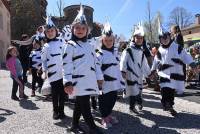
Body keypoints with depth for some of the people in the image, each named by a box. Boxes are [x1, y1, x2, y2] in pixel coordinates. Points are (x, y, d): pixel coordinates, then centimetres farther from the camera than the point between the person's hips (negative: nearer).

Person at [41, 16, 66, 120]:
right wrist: (45, 70, 1)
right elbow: (43, 60, 11)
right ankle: (55, 111, 23)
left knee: (62, 92, 7)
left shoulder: (61, 42, 3)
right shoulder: (45, 46, 8)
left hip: (62, 72, -1)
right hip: (52, 73, 1)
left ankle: (61, 110, 21)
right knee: (55, 93, 8)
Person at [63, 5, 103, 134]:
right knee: (85, 105, -4)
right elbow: (67, 64, -11)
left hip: (89, 80, 7)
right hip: (79, 81, -6)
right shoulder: (70, 45, -5)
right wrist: (68, 82, -17)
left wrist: (99, 76, 14)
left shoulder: (90, 45, 15)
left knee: (80, 104, 16)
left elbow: (95, 62, 18)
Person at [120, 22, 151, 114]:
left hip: (139, 75, 6)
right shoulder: (128, 50, -7)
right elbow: (123, 61, -14)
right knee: (133, 90, -4)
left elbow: (145, 64, 21)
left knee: (139, 90, 11)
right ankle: (132, 107, 11)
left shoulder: (142, 51, 15)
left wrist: (149, 73, 22)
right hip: (131, 74, -6)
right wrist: (123, 71, -23)